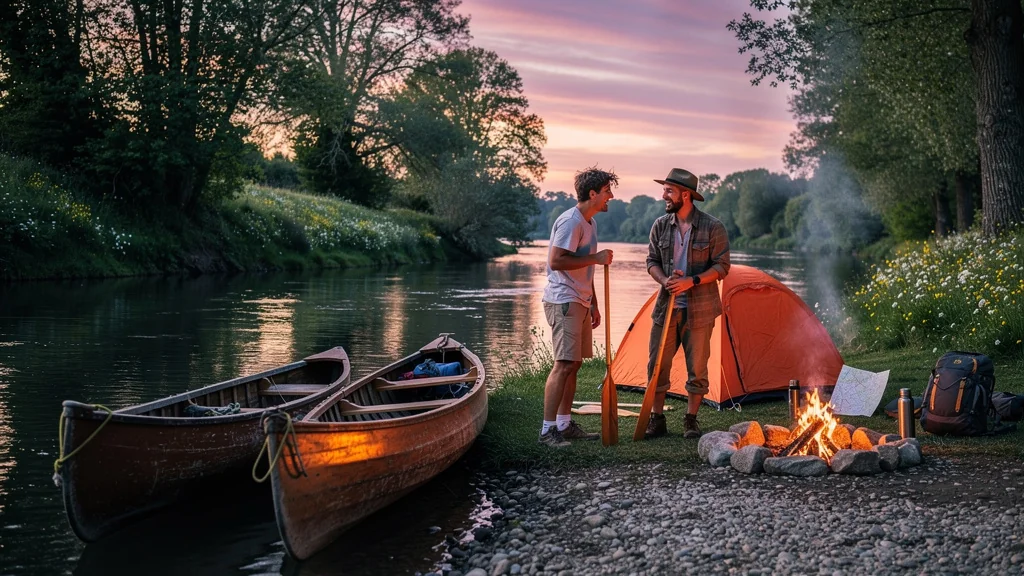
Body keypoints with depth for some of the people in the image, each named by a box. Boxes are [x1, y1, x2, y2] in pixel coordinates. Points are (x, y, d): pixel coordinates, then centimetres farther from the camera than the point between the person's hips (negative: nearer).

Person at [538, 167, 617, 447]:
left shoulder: (589, 223, 17)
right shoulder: (571, 221, -15)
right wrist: (596, 258, -18)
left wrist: (593, 305, 24)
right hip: (563, 301, -10)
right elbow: (556, 261, -23)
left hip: (580, 302, 10)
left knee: (574, 363, 12)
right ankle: (548, 430, -11)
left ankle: (564, 425, 19)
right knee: (564, 364, -13)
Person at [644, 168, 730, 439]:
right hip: (667, 307, 3)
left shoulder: (712, 227, -8)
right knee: (657, 365, 3)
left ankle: (691, 422, 18)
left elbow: (721, 266, -7)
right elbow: (652, 261, 9)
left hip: (699, 310, -3)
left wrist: (692, 281, -20)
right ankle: (656, 421, 15)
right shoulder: (660, 226, 4)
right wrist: (665, 280, -12)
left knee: (697, 368, 4)